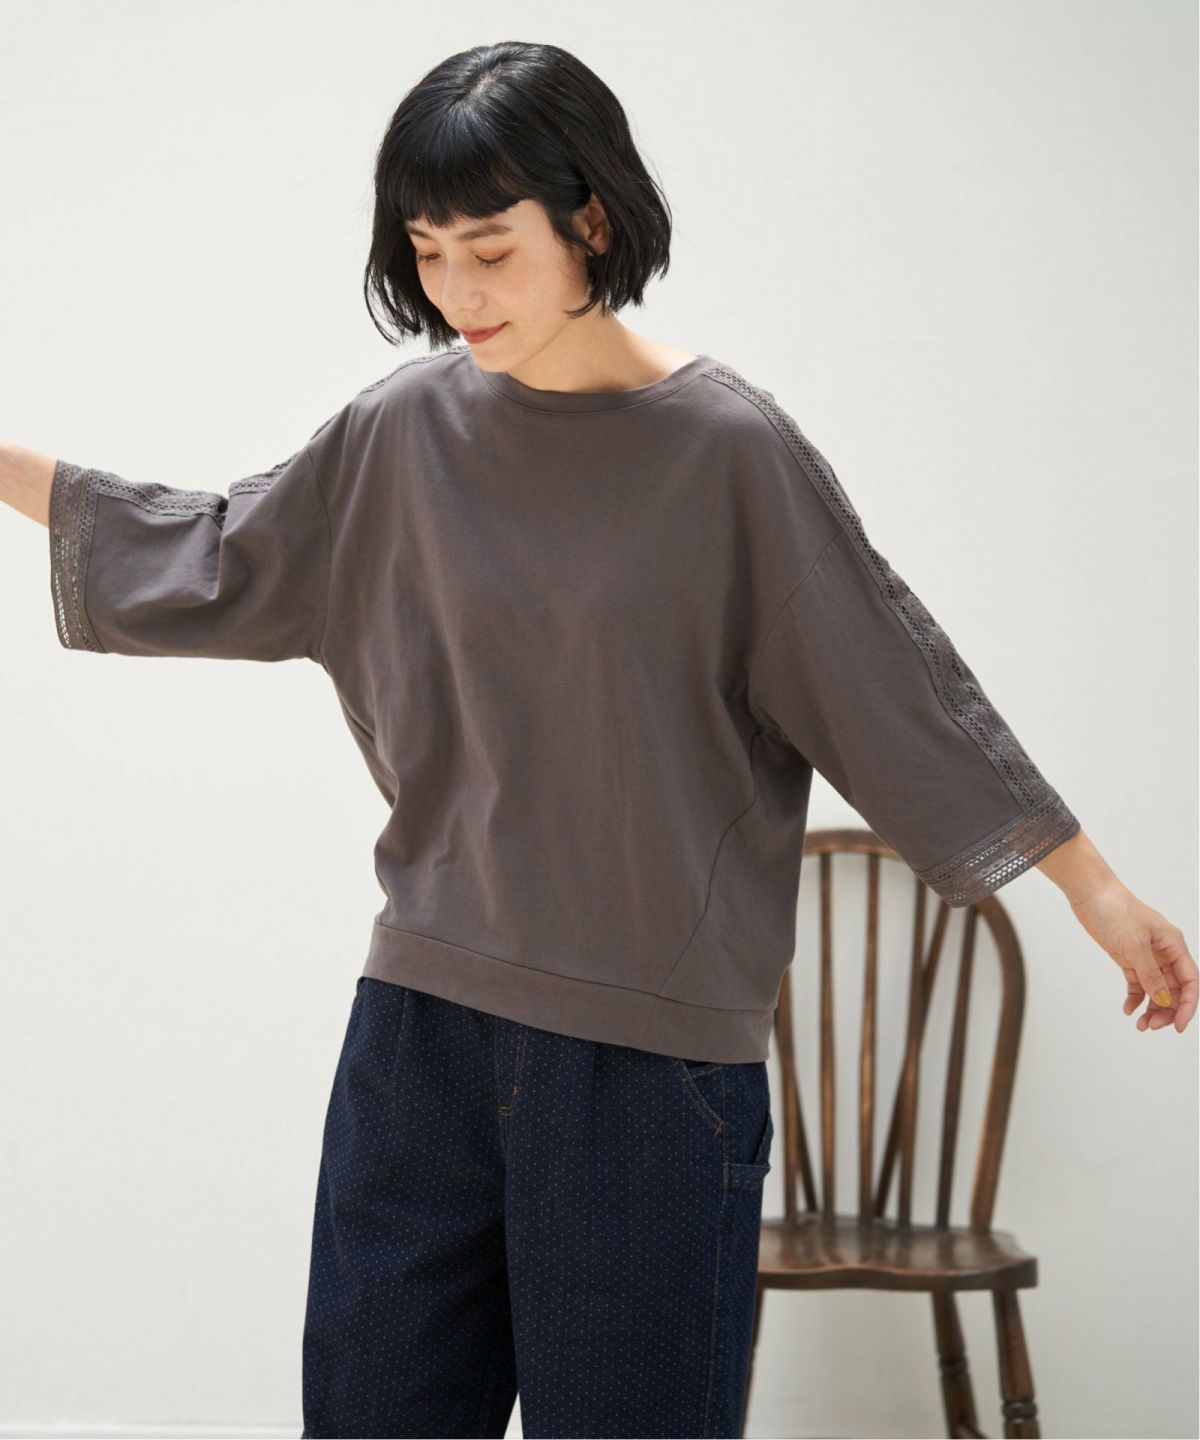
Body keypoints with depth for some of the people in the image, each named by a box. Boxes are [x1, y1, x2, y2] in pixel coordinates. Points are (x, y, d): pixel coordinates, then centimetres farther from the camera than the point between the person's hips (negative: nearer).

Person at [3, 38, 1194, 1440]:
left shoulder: (725, 446, -9)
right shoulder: (410, 427, 3)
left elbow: (896, 683, -4)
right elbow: (219, 560, 15)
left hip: (651, 1056, -4)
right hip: (423, 1018, 4)